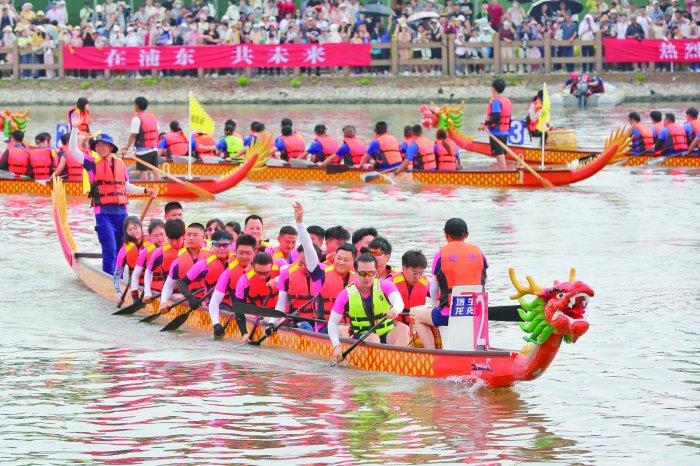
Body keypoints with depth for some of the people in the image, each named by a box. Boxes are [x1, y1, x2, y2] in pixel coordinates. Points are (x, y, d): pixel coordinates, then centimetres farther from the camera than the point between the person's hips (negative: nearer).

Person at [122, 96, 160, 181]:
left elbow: (133, 135, -14)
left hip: (142, 150, -7)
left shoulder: (137, 119, -12)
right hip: (154, 148, 7)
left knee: (143, 171, -4)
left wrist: (126, 148, -9)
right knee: (154, 170, 11)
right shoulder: (153, 117, 9)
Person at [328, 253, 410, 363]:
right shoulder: (347, 294, -1)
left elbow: (399, 302, -23)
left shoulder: (385, 286, -3)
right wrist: (336, 346, -18)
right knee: (373, 339, -33)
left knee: (403, 328, -30)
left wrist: (395, 310, -49)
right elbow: (333, 323, -1)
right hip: (361, 338, 0)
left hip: (388, 336, 0)